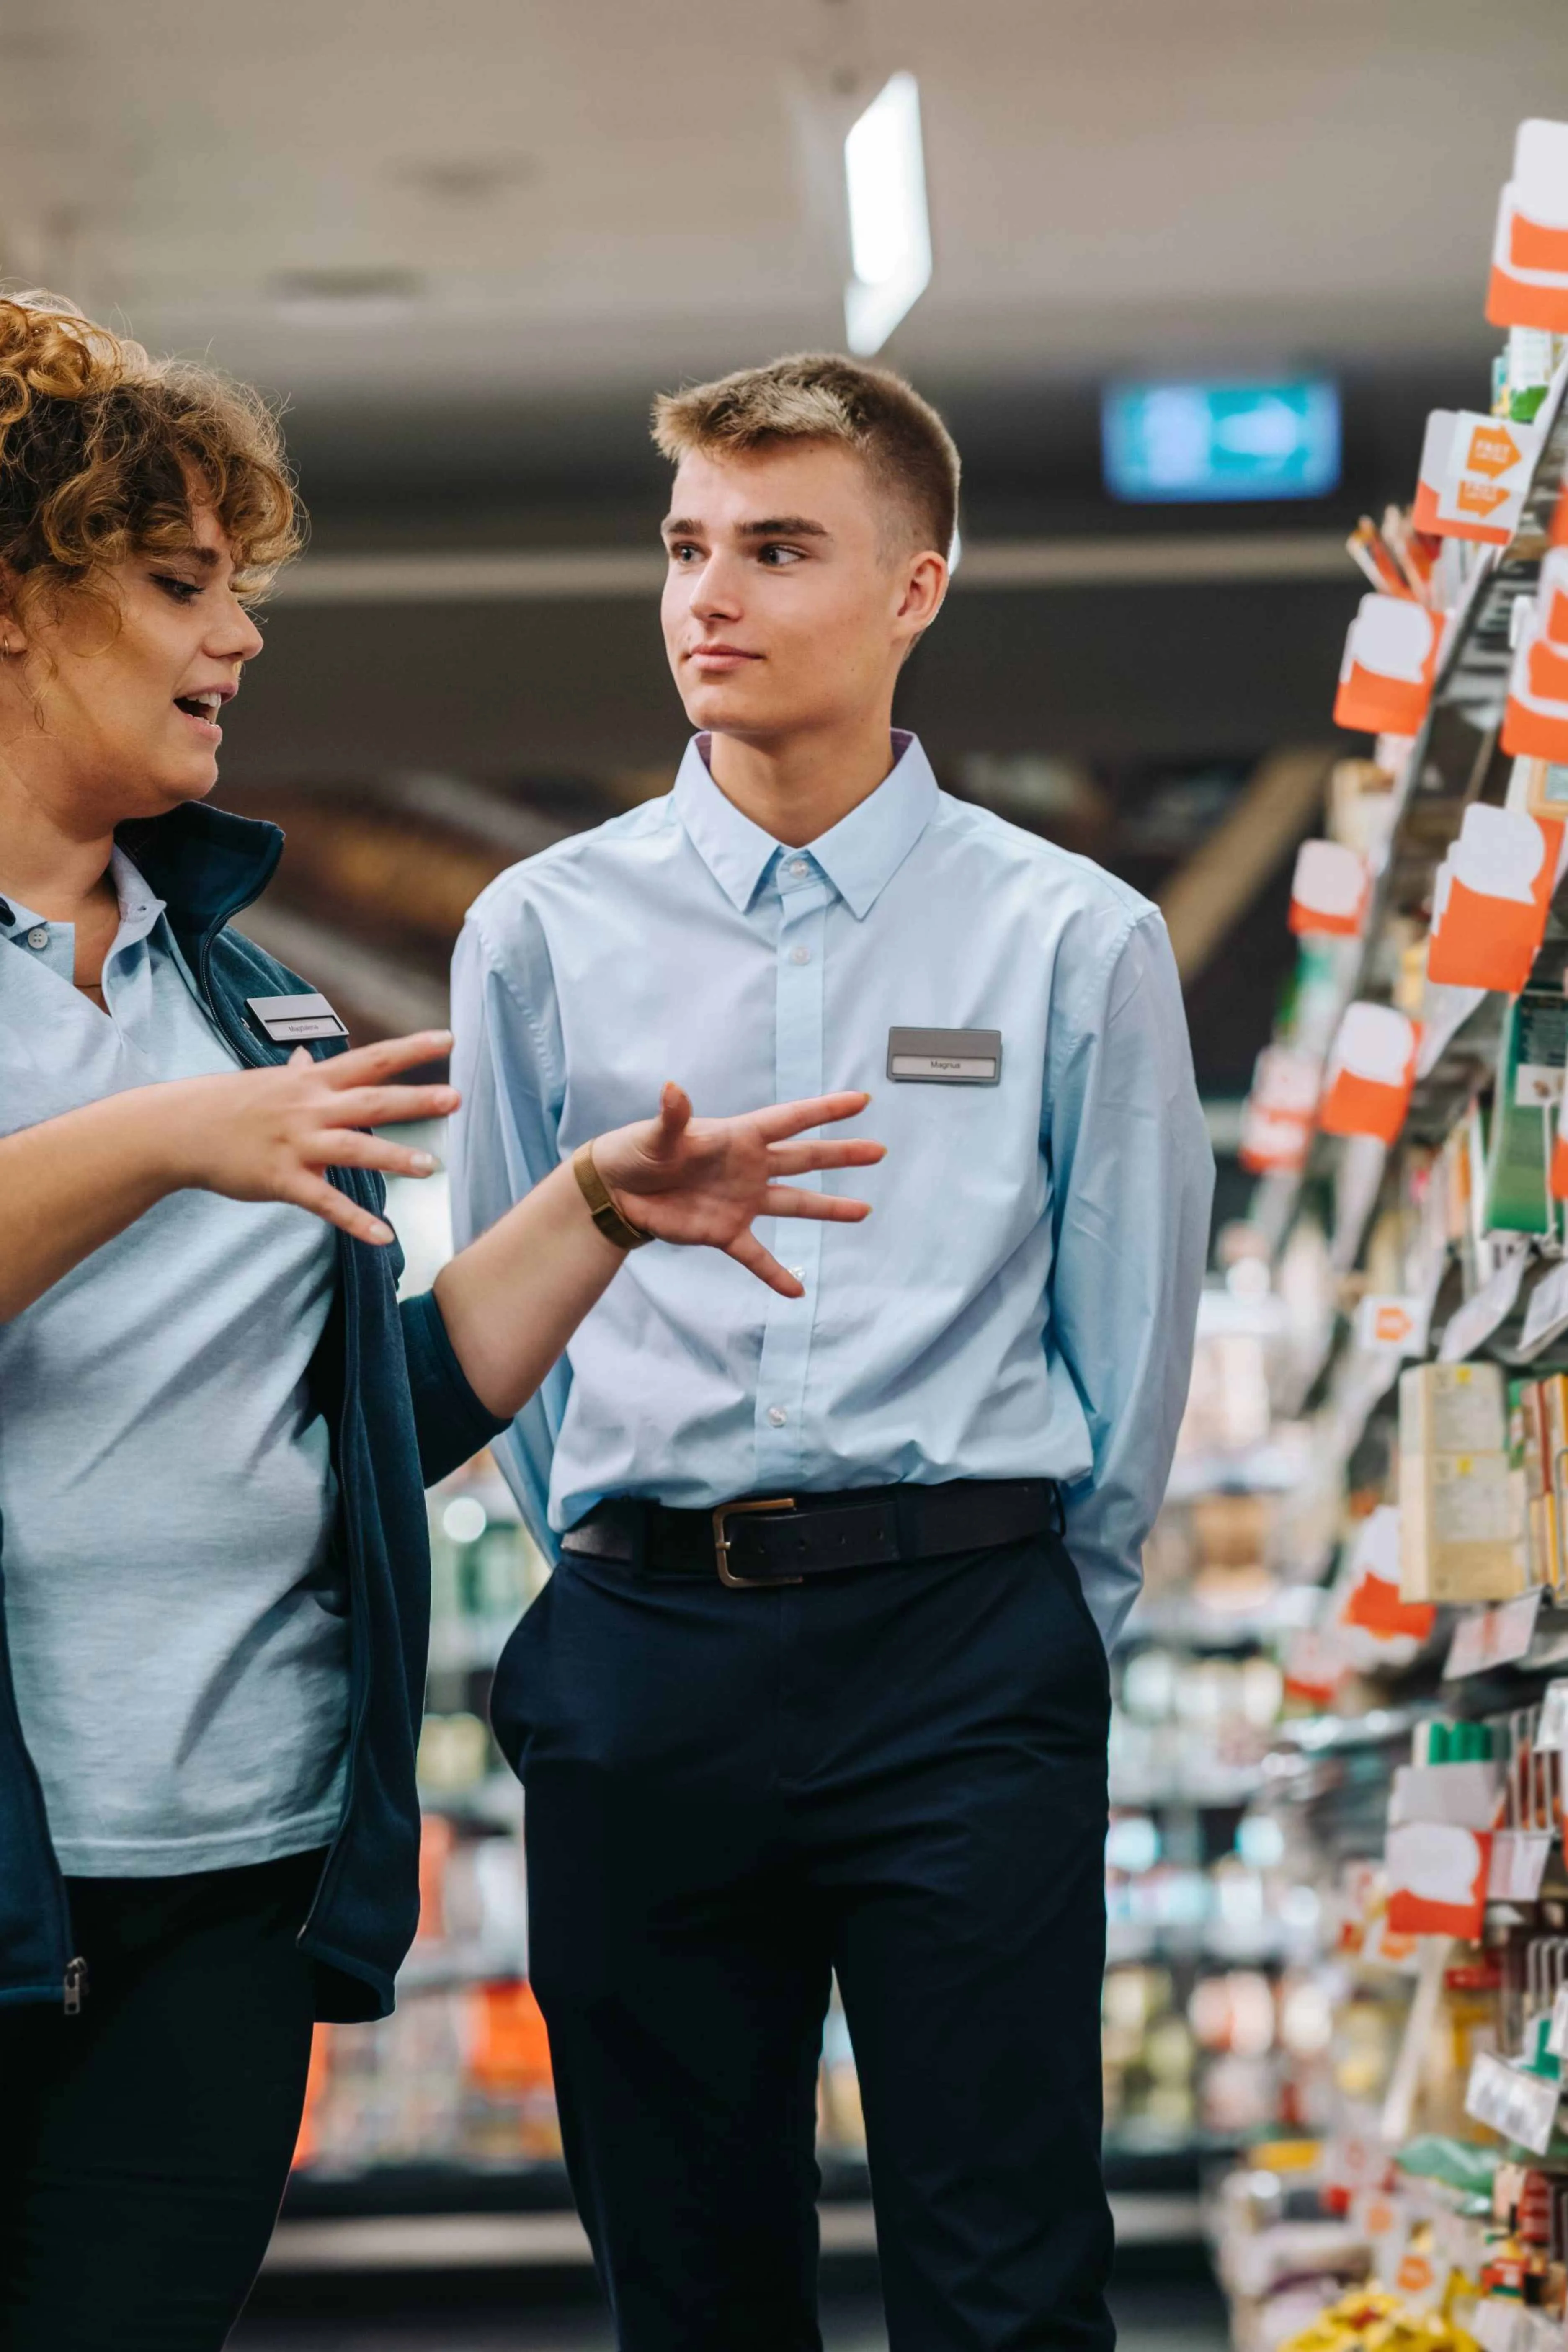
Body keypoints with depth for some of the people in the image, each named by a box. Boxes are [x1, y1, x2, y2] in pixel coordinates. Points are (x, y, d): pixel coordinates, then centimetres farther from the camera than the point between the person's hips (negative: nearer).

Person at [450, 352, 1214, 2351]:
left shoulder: (1072, 941, 3)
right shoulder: (542, 935, 7)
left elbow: (1134, 1326, 8)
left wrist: (1038, 1623, 8)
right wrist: (637, 1587, 11)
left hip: (965, 1646, -2)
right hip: (639, 1661, 2)